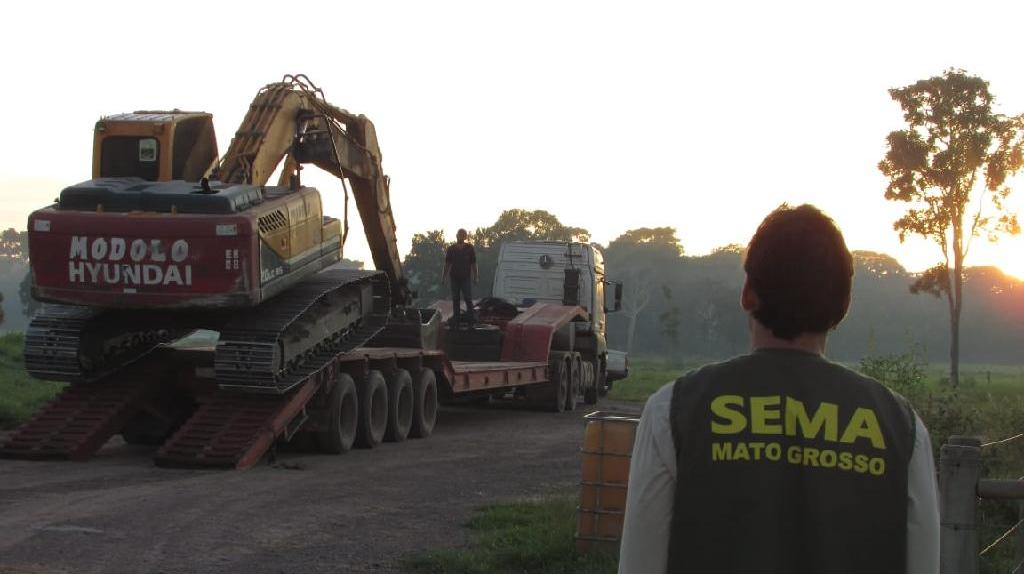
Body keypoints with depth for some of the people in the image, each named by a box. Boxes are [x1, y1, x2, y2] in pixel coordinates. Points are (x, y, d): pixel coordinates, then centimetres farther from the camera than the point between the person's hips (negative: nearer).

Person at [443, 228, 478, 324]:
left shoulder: (470, 249, 1)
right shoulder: (451, 249, 4)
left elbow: (473, 264, 3)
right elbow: (447, 264, 8)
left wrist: (476, 277, -2)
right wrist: (444, 277, 4)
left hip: (465, 277, -2)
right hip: (454, 278, 2)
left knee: (468, 298, -9)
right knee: (455, 299, 5)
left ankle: (471, 319, -6)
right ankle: (456, 319, 10)